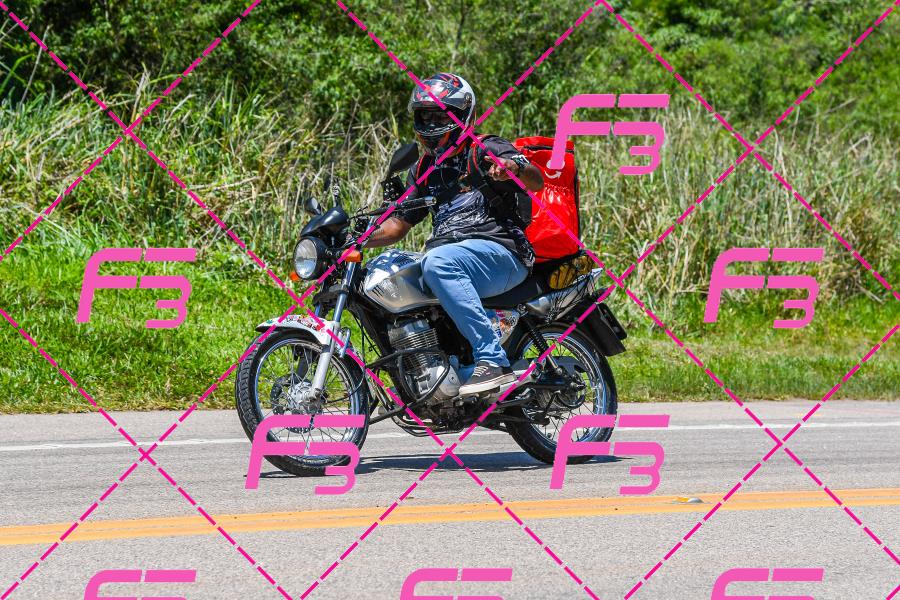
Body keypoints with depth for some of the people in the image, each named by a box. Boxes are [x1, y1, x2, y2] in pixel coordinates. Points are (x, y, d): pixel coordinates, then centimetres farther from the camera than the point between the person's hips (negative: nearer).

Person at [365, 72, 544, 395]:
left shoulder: (487, 150, 4)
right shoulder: (423, 170, 24)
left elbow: (537, 182, -12)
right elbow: (397, 226, 23)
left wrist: (515, 166, -35)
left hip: (500, 251, -7)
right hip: (450, 253, 7)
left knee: (438, 262, -36)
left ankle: (492, 361, -43)